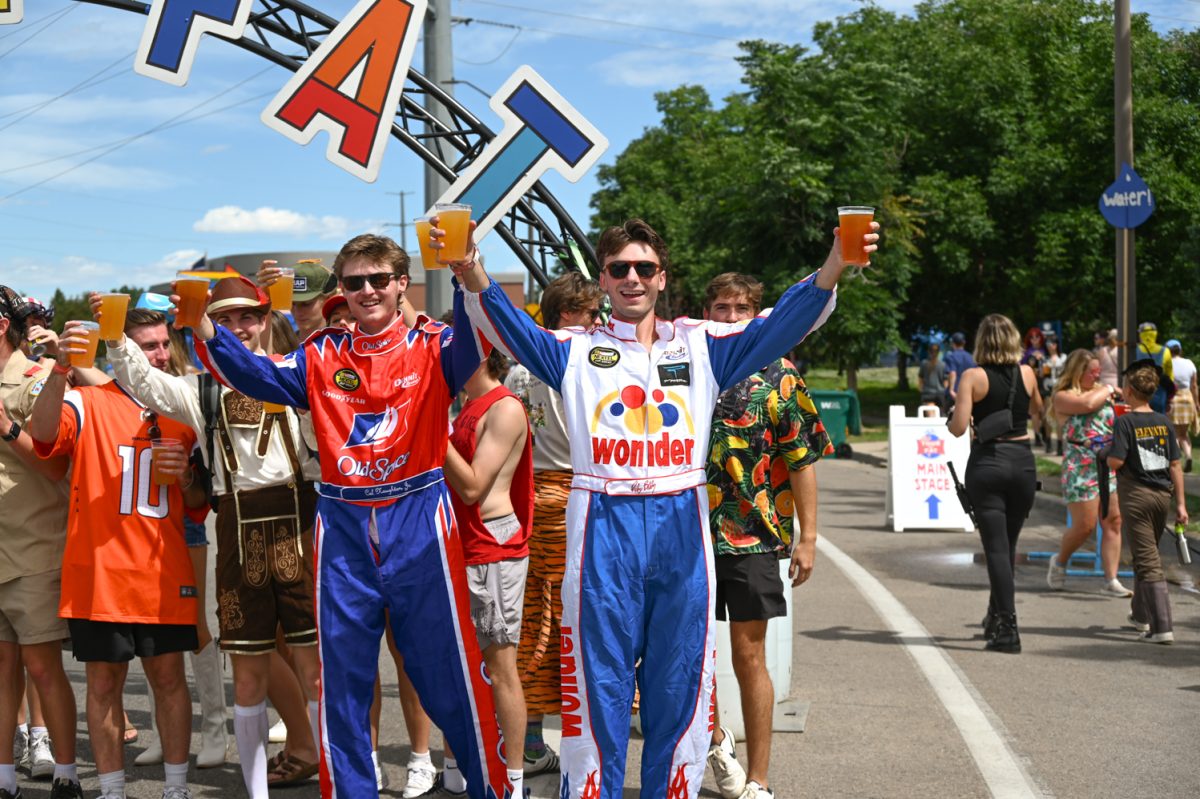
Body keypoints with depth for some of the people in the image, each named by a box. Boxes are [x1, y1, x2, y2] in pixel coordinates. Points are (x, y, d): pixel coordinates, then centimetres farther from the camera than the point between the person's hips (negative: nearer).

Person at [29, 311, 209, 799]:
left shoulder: (181, 413, 11)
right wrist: (60, 370, -39)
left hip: (164, 574, 3)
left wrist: (185, 477, -5)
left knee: (169, 676, 7)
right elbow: (44, 432, -25)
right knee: (103, 682, 5)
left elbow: (199, 506, 18)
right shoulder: (88, 403, -2)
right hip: (99, 573, -3)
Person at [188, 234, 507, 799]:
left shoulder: (431, 347, 0)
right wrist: (204, 328, -18)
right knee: (342, 673, 9)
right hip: (343, 525, 3)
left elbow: (477, 340, -20)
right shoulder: (323, 356, 9)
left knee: (447, 667, 3)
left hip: (418, 521, -3)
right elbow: (256, 376, -2)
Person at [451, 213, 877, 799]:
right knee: (597, 687, 3)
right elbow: (511, 329, -8)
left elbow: (780, 327, -2)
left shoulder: (700, 344, 10)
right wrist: (472, 275, -29)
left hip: (682, 528, 2)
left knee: (679, 685, 8)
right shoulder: (575, 350, 8)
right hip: (603, 529, -1)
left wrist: (833, 267, -20)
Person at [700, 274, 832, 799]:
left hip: (752, 537, -2)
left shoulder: (777, 377, 0)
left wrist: (807, 537, -7)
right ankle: (714, 738, 35)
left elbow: (802, 461, -1)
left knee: (749, 659, 2)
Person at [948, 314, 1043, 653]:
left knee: (996, 548, -2)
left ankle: (1007, 629, -9)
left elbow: (958, 428, -13)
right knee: (1008, 545, 18)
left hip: (987, 463, -3)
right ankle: (996, 616, 32)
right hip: (1023, 462, 4)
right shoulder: (1026, 374, 3)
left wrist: (953, 417, 8)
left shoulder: (974, 377, -7)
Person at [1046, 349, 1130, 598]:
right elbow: (1087, 404, -24)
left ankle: (1111, 581, 2)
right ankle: (1059, 561, 23)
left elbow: (1112, 420, 29)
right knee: (1084, 526, -5)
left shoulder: (1100, 391, 17)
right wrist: (1108, 389, -6)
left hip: (1110, 466, 7)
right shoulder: (1062, 396, -5)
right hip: (1081, 470, -7)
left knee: (1113, 522, -1)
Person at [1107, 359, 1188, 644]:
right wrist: (1181, 503, 7)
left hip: (1136, 495, -5)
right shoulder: (1164, 422, 4)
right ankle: (1141, 614, 36)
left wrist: (1107, 454, 3)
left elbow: (1116, 462, -20)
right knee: (1148, 555, 22)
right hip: (1163, 494, 6)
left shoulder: (1125, 422, -11)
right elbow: (1175, 464, 4)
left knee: (1147, 561, -6)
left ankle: (1162, 627, -13)